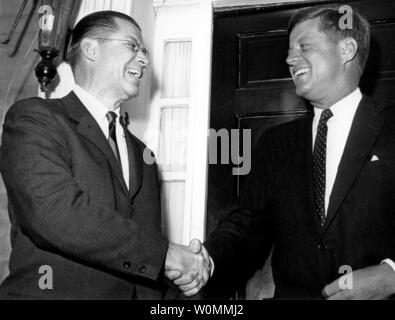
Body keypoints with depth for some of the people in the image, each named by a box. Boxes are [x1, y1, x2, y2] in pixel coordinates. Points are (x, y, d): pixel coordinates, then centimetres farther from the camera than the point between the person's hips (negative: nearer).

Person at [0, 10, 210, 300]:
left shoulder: (141, 155, 16)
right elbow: (56, 211, -18)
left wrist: (187, 264, -4)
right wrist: (165, 253, -14)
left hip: (133, 292, 5)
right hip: (54, 291, -4)